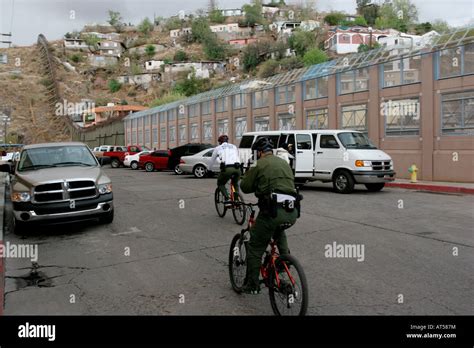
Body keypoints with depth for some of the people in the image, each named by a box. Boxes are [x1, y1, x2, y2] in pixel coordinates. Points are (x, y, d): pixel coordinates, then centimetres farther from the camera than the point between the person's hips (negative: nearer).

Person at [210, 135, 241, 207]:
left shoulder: (218, 148, 20)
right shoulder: (234, 146, 27)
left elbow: (212, 161, 30)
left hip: (227, 168, -3)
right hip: (237, 168, 3)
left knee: (220, 184, 20)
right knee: (236, 183, 30)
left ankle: (227, 199, -1)